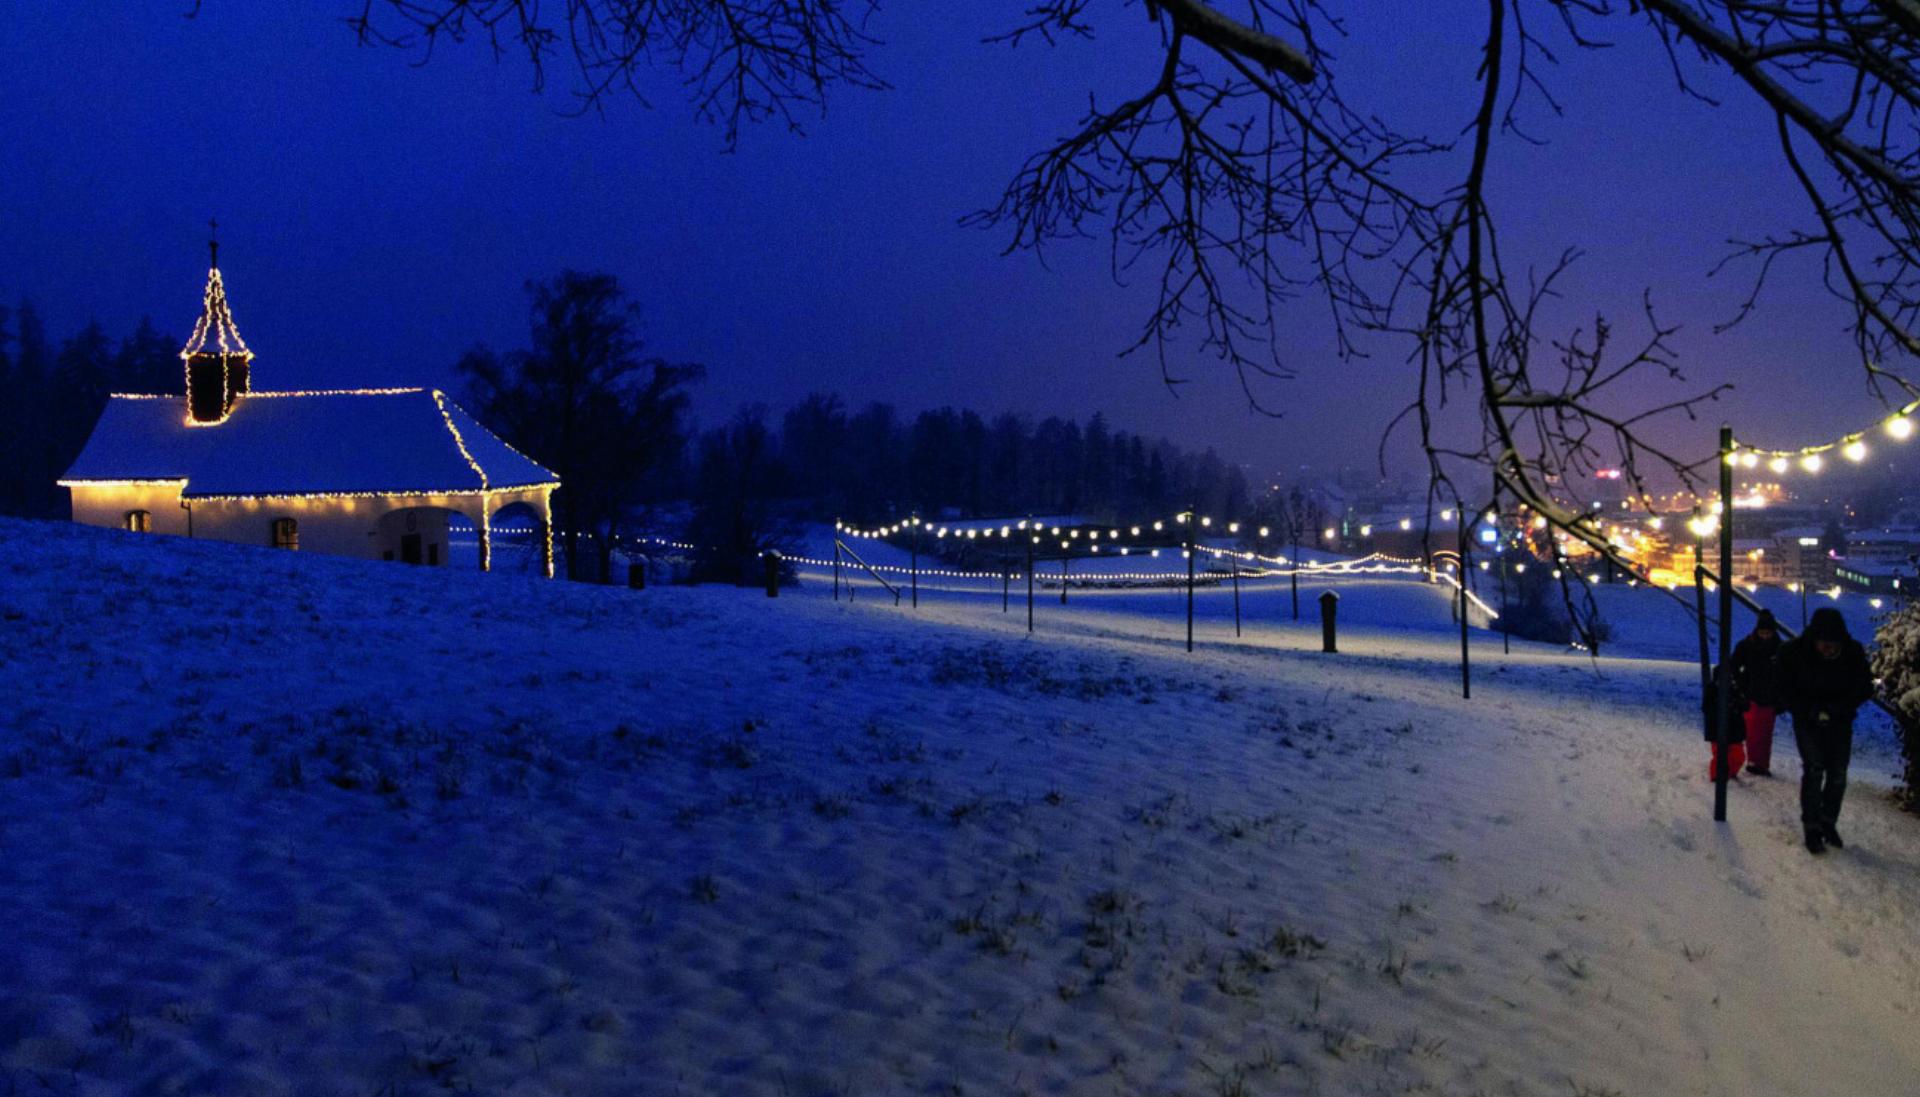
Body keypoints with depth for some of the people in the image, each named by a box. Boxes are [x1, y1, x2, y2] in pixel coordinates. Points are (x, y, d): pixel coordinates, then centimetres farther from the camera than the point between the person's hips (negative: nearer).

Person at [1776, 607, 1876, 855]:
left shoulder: (1854, 652, -18)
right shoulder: (1793, 653, -21)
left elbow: (1864, 689, -7)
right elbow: (1787, 693, -11)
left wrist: (1836, 709, -20)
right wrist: (1812, 712, -24)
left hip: (1840, 720, 2)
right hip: (1807, 720, -2)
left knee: (1838, 772, 1)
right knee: (1813, 769, -12)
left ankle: (1829, 822, 19)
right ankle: (1812, 828, -4)